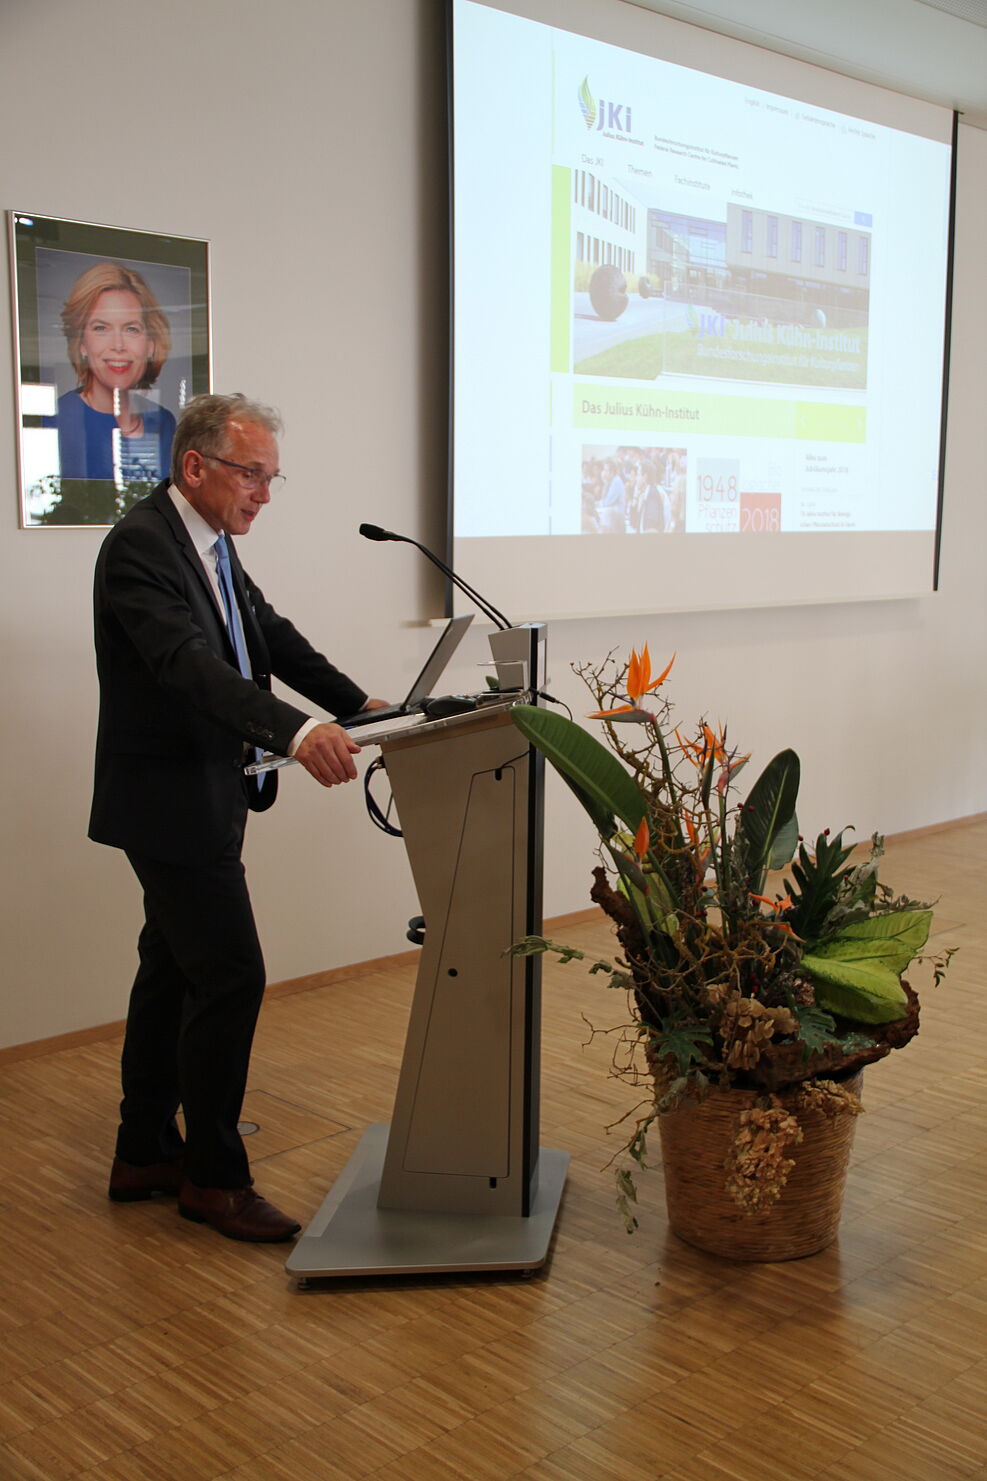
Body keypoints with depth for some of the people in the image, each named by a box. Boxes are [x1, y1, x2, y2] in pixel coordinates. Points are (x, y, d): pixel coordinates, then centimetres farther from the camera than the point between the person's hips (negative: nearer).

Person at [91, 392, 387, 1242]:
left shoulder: (209, 543, 10)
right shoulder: (141, 547, -20)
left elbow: (269, 635, 14)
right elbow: (189, 664, -34)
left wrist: (358, 704, 2)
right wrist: (296, 733, -47)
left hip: (200, 796, 10)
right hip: (172, 802, -10)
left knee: (174, 972, 16)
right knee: (230, 977, -7)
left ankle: (145, 1155, 29)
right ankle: (213, 1176, 8)